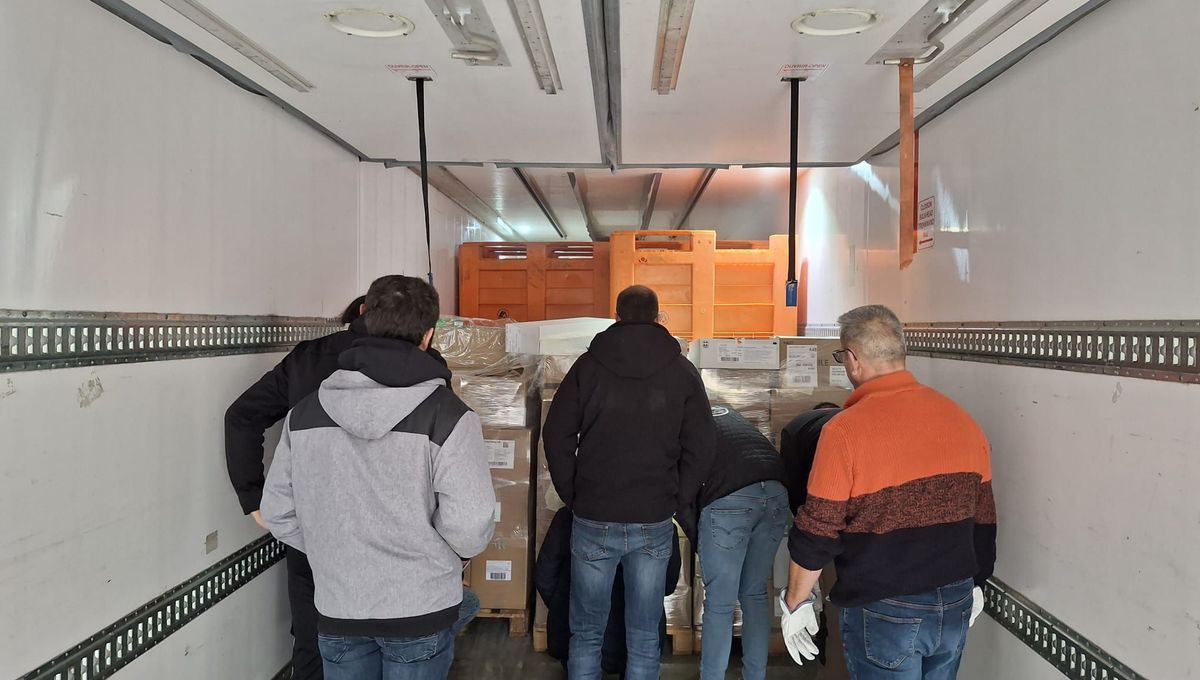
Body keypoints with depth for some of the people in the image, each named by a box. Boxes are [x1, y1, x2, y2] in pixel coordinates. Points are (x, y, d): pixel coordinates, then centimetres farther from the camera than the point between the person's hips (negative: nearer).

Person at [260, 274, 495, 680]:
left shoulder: (304, 413, -3)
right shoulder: (447, 416, -18)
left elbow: (278, 513, 1)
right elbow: (469, 529, -19)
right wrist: (438, 557, 2)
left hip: (337, 609, 3)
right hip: (420, 611, -3)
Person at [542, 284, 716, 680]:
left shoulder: (589, 365, 0)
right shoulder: (682, 371, 1)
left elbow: (555, 436, -1)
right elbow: (700, 449, 0)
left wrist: (573, 496, 7)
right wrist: (679, 505, 9)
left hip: (593, 519, 0)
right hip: (654, 524, 1)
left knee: (586, 633, 13)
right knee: (644, 637, 12)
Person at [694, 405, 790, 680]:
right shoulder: (725, 411, 34)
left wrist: (699, 541, 24)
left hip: (729, 498, -5)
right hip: (777, 491, 5)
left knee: (719, 604, 8)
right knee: (756, 594, 20)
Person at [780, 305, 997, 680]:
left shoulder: (845, 431, -19)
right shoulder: (961, 420, 0)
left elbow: (816, 533, -14)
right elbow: (982, 519, 9)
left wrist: (795, 603, -1)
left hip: (885, 613, -5)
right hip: (956, 606, 6)